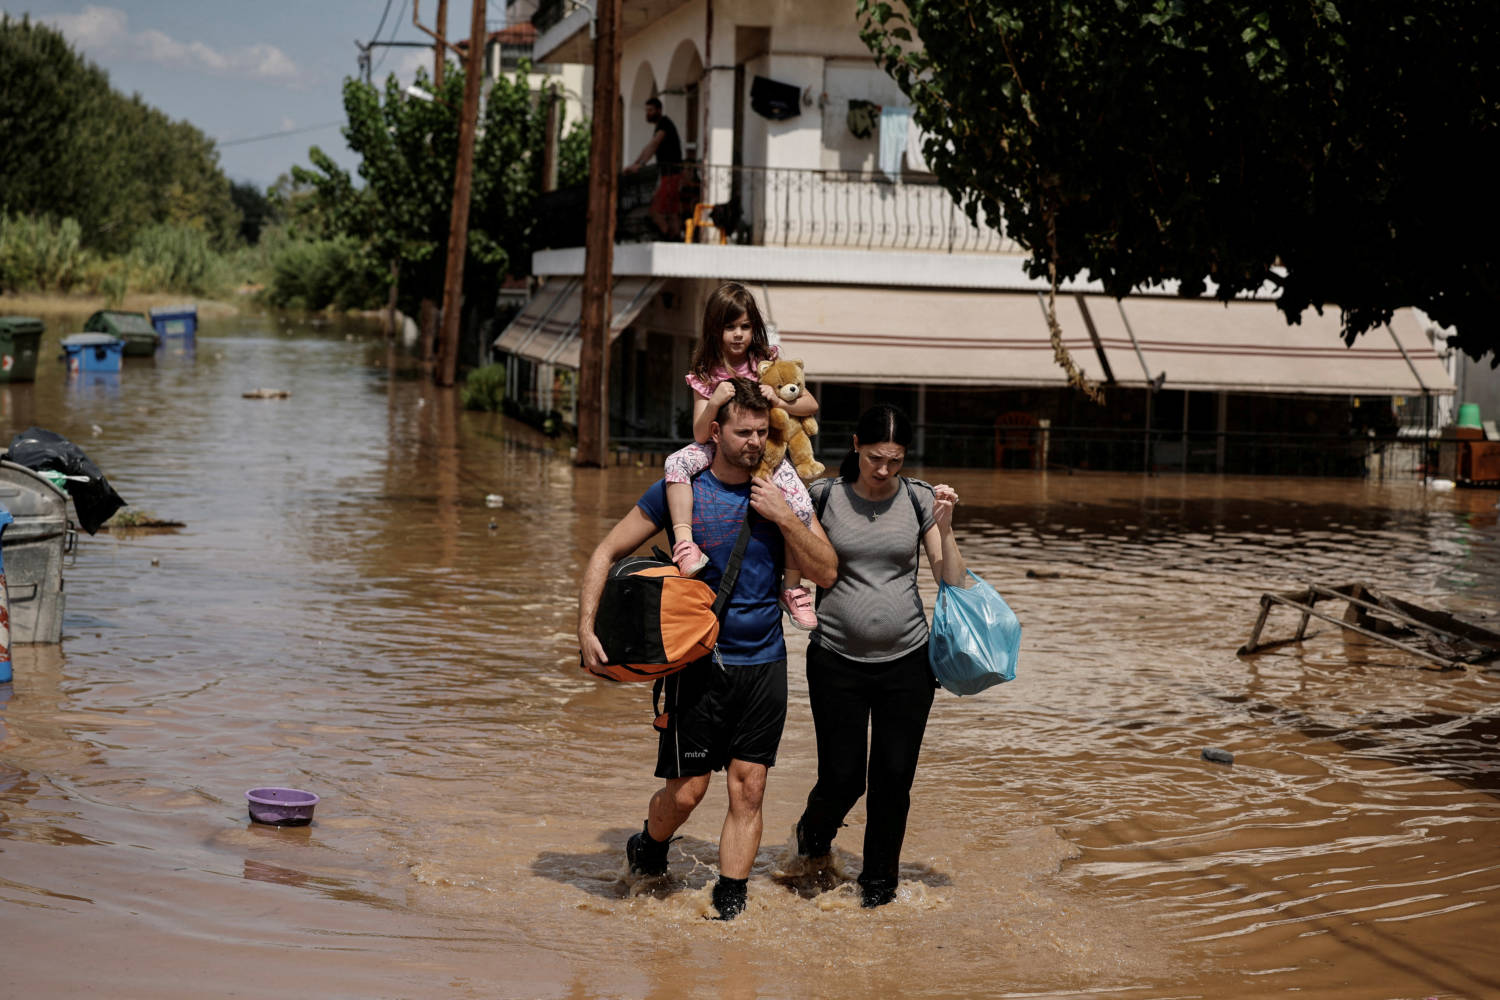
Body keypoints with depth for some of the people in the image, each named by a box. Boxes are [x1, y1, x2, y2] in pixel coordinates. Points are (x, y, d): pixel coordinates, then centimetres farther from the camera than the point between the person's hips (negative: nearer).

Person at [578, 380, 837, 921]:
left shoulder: (781, 492, 4)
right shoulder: (679, 490, -4)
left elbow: (827, 572, 2)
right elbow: (607, 553, 0)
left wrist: (784, 518, -12)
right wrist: (587, 628, -11)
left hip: (765, 663, 3)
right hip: (700, 659, -2)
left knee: (748, 791, 1)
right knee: (685, 792, -1)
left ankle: (729, 906, 10)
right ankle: (650, 847, 31)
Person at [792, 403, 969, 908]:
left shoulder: (919, 499, 0)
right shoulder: (823, 497, -3)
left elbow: (953, 585, -2)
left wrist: (945, 529, -15)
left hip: (906, 662, 1)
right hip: (837, 661, -1)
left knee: (893, 778, 4)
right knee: (841, 778, 1)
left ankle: (879, 879, 24)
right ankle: (813, 834, 35)